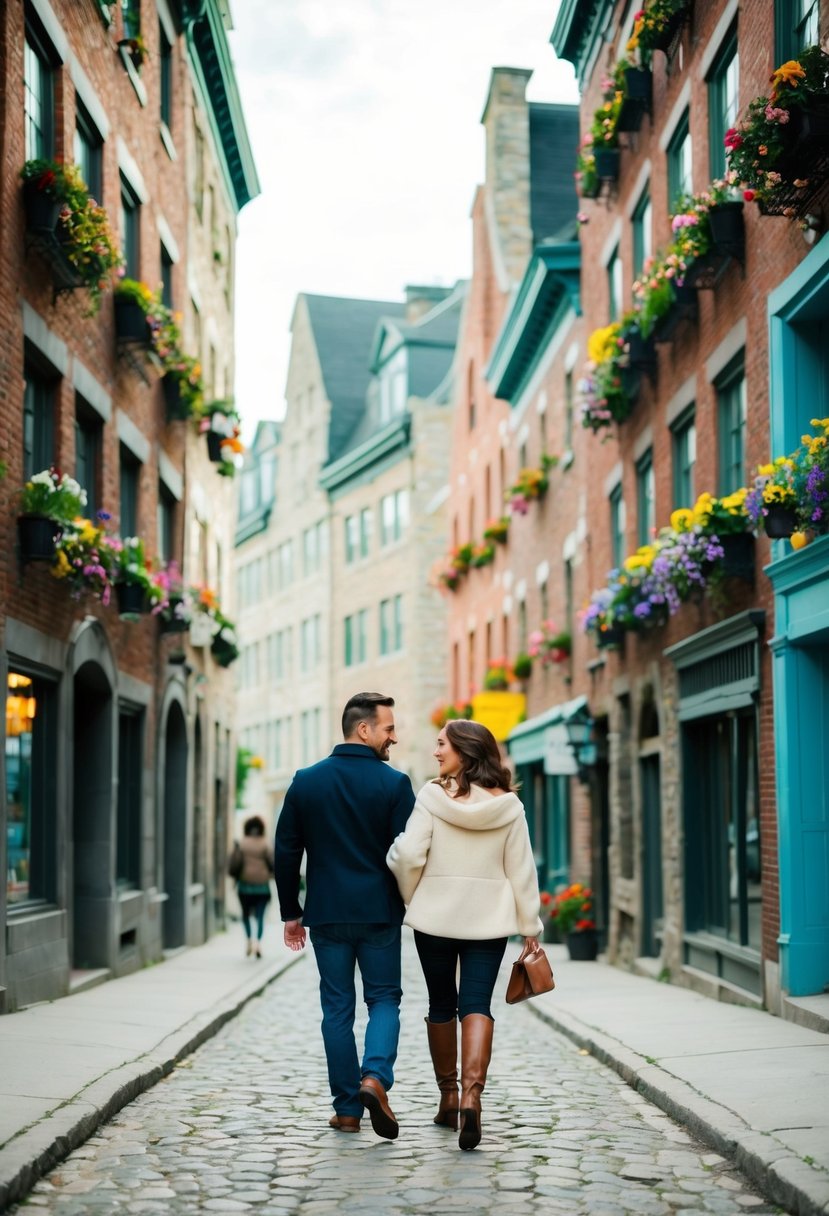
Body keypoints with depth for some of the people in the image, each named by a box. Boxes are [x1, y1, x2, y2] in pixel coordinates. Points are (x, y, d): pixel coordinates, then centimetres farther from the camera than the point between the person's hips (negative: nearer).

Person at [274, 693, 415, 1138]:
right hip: (379, 913, -2)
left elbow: (286, 852, 5)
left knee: (338, 1008, 9)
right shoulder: (394, 783, -7)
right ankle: (375, 1077, -12)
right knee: (384, 1000, 11)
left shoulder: (306, 781, 2)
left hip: (326, 914, 2)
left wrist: (291, 912, 13)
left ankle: (347, 1109, 11)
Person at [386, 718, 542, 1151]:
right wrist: (530, 927, 8)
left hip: (435, 916, -1)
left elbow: (407, 855, -12)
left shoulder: (433, 795, -8)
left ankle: (448, 1097, 22)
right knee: (477, 1005, -1)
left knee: (441, 1005, 13)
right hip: (489, 919, 1)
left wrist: (411, 898, 7)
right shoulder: (507, 804, -1)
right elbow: (521, 870, 1)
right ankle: (471, 1094, -20)